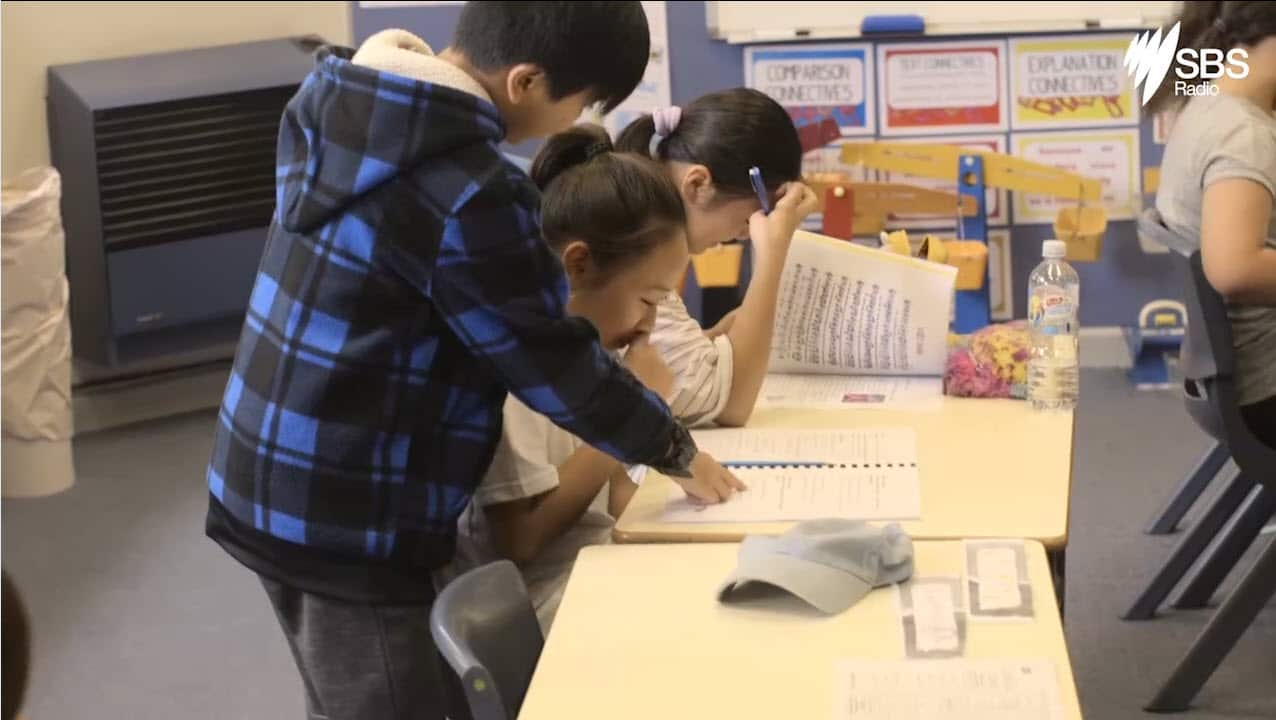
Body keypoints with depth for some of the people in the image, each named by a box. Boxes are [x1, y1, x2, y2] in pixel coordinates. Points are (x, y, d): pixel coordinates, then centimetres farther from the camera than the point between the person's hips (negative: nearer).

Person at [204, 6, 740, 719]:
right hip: (343, 522, -9)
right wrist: (676, 450, 0)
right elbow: (559, 363, -15)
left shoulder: (347, 103, 1)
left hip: (276, 485, 9)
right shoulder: (467, 197, -24)